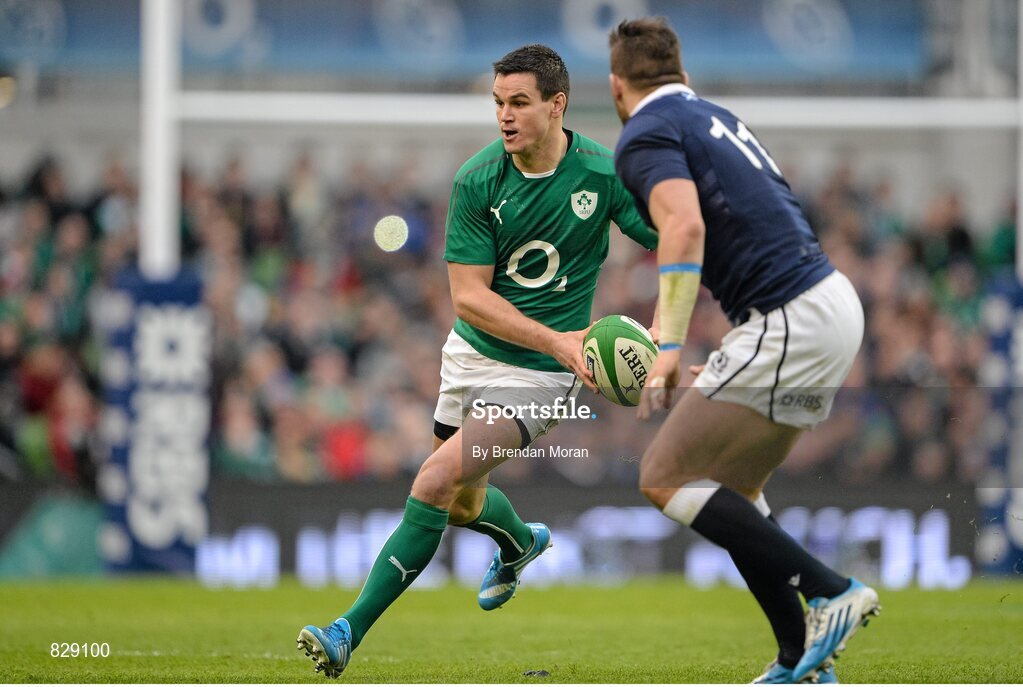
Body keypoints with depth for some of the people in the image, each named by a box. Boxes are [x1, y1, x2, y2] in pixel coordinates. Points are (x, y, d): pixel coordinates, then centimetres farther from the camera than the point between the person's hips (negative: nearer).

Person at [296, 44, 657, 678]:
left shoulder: (604, 174, -15)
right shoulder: (477, 180, -11)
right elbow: (469, 295, -13)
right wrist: (556, 339, -25)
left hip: (538, 374, -4)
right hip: (472, 353, 4)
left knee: (436, 483, -20)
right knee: (462, 503, 20)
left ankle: (351, 632, -15)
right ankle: (521, 542, 57)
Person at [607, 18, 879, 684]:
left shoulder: (646, 134, -4)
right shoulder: (715, 115, 23)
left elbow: (685, 226, -22)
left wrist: (669, 346, -29)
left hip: (789, 321, -9)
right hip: (835, 300, 9)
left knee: (665, 478, -4)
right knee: (732, 487, 17)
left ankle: (831, 591, -10)